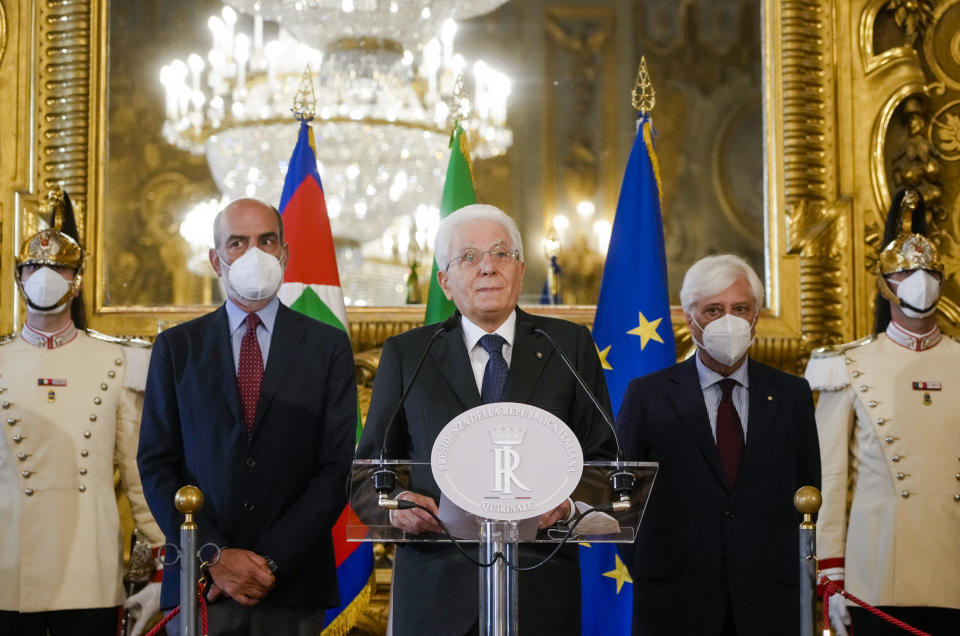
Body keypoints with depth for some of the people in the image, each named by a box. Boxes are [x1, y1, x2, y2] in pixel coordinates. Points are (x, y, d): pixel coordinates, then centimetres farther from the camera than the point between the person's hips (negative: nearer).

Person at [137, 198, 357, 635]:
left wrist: (272, 562, -10)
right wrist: (214, 556, -9)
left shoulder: (328, 346, 4)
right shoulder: (176, 347, 7)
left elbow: (337, 467, -1)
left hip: (294, 586, 0)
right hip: (198, 582, 1)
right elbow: (156, 464, 2)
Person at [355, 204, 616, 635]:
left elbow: (602, 456, 6)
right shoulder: (405, 354, 8)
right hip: (437, 589, 0)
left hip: (541, 589, 0)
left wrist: (569, 499, -14)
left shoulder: (570, 346, 8)